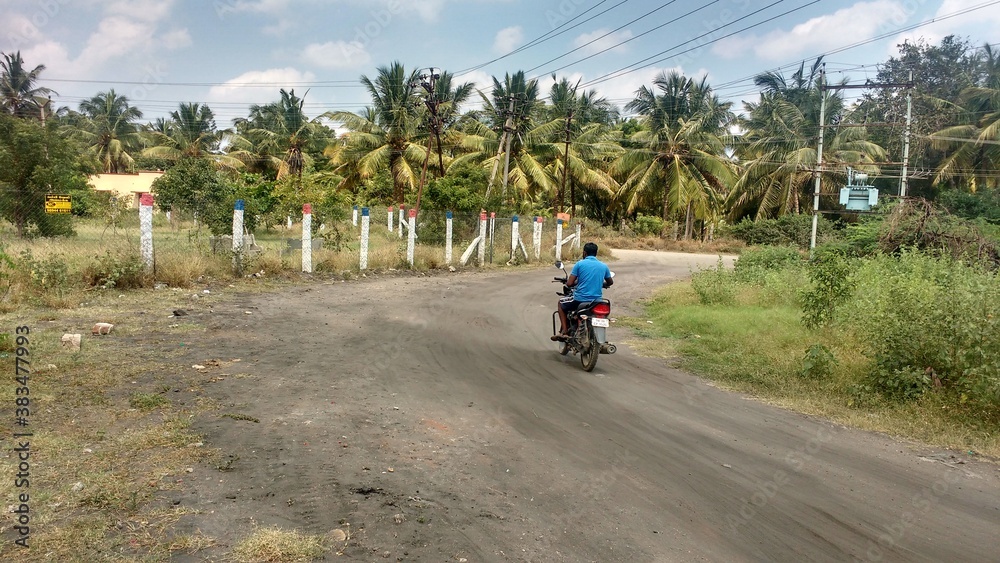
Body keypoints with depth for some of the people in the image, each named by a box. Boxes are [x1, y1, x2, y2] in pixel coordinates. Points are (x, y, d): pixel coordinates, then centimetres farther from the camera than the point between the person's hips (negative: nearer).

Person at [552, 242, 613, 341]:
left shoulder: (580, 264, -5)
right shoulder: (603, 266, 6)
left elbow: (569, 283, -8)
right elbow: (610, 282, 23)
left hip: (580, 300, -4)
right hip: (597, 301, 4)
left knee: (561, 304, 25)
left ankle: (564, 331, 11)